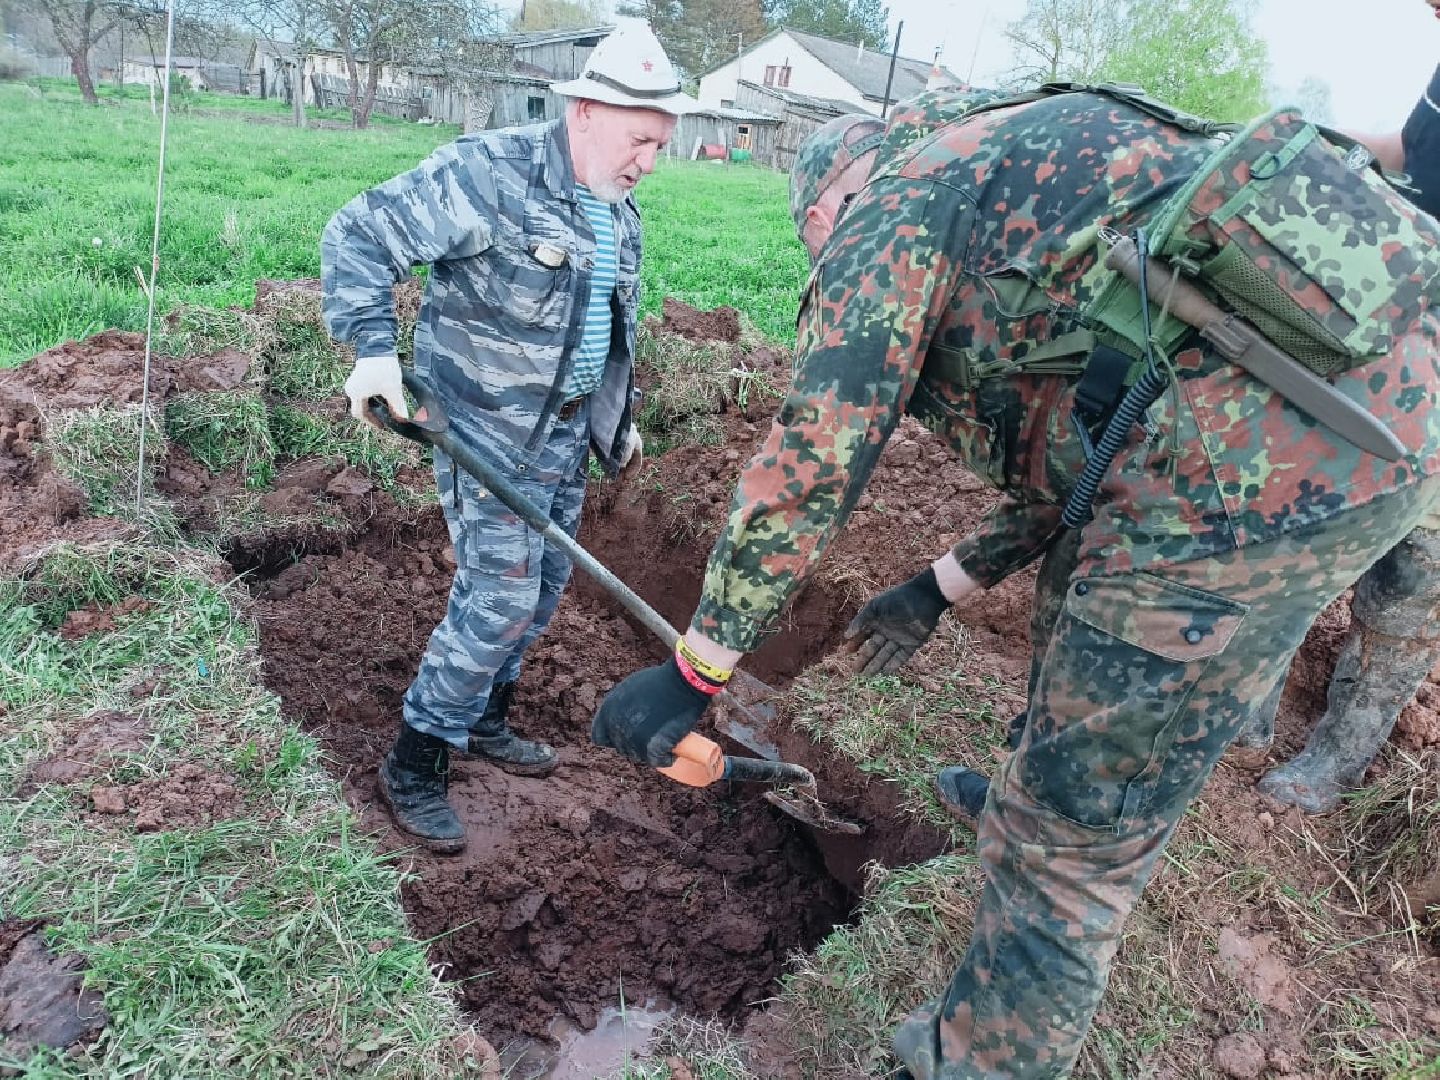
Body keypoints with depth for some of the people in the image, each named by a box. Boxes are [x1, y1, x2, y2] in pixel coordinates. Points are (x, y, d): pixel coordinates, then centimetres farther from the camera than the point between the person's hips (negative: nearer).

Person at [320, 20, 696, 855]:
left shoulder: (621, 216, 9)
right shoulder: (489, 173, -17)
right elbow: (358, 234, -18)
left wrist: (621, 416, 25)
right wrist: (375, 347, -29)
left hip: (566, 430, 8)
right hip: (487, 427, -8)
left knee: (546, 585, 14)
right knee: (500, 595, -10)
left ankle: (484, 719, 35)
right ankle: (414, 769, 8)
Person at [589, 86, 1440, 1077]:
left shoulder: (897, 199, 5)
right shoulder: (1045, 182, 32)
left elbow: (813, 461, -6)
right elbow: (1067, 457, 34)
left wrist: (693, 671, 2)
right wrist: (943, 585, 42)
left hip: (1265, 453, -11)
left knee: (1077, 827, 4)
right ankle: (1029, 777, 58)